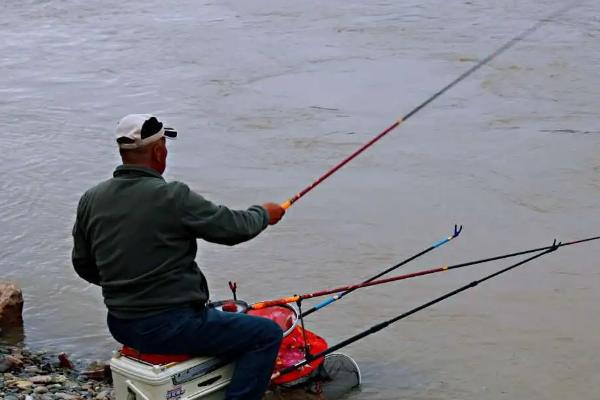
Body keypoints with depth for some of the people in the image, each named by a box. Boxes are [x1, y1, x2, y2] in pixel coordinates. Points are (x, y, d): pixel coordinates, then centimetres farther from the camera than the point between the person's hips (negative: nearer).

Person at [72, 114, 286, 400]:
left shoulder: (91, 199, 1)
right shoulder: (173, 197, -18)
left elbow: (83, 265, 11)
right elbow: (234, 228, -9)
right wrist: (264, 214, 12)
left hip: (120, 326, 8)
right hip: (169, 327, -8)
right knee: (267, 334, 2)